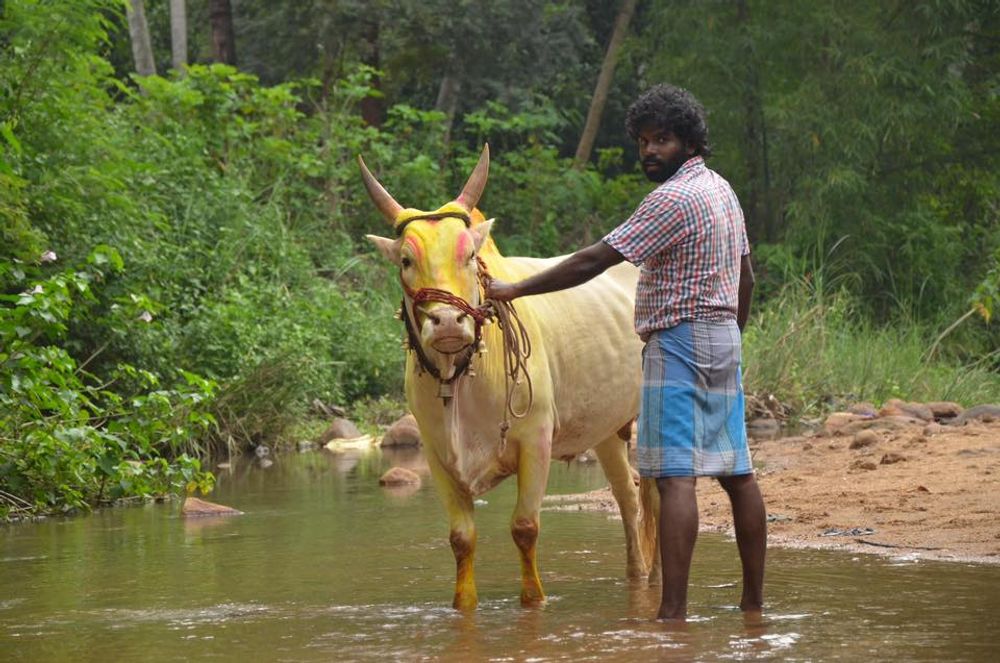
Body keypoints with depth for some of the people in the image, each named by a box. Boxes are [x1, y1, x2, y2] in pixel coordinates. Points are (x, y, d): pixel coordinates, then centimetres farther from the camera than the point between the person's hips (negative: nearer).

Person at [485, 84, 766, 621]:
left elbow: (594, 260, -18)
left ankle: (673, 611, -20)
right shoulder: (720, 189, 15)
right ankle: (754, 602, 14)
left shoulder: (673, 199, -15)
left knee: (676, 474, -14)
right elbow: (745, 276, 22)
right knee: (736, 471, 10)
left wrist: (516, 289, -16)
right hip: (723, 337, 10)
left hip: (679, 340, -10)